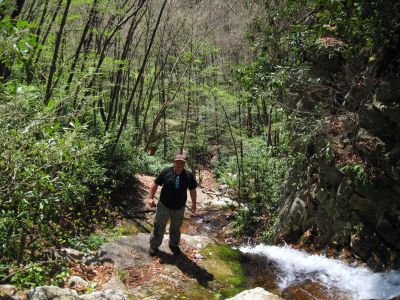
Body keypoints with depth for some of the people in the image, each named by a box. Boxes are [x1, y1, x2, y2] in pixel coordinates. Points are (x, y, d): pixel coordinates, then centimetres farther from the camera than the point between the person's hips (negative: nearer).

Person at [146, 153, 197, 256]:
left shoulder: (189, 175, -8)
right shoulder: (166, 172, -13)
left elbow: (192, 190, 4)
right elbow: (155, 184, -5)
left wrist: (194, 204, 8)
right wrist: (150, 197, -8)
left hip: (179, 208, 2)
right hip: (164, 206, -2)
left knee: (176, 228, 19)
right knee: (159, 227, 7)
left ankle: (174, 245, 41)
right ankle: (154, 246, 26)